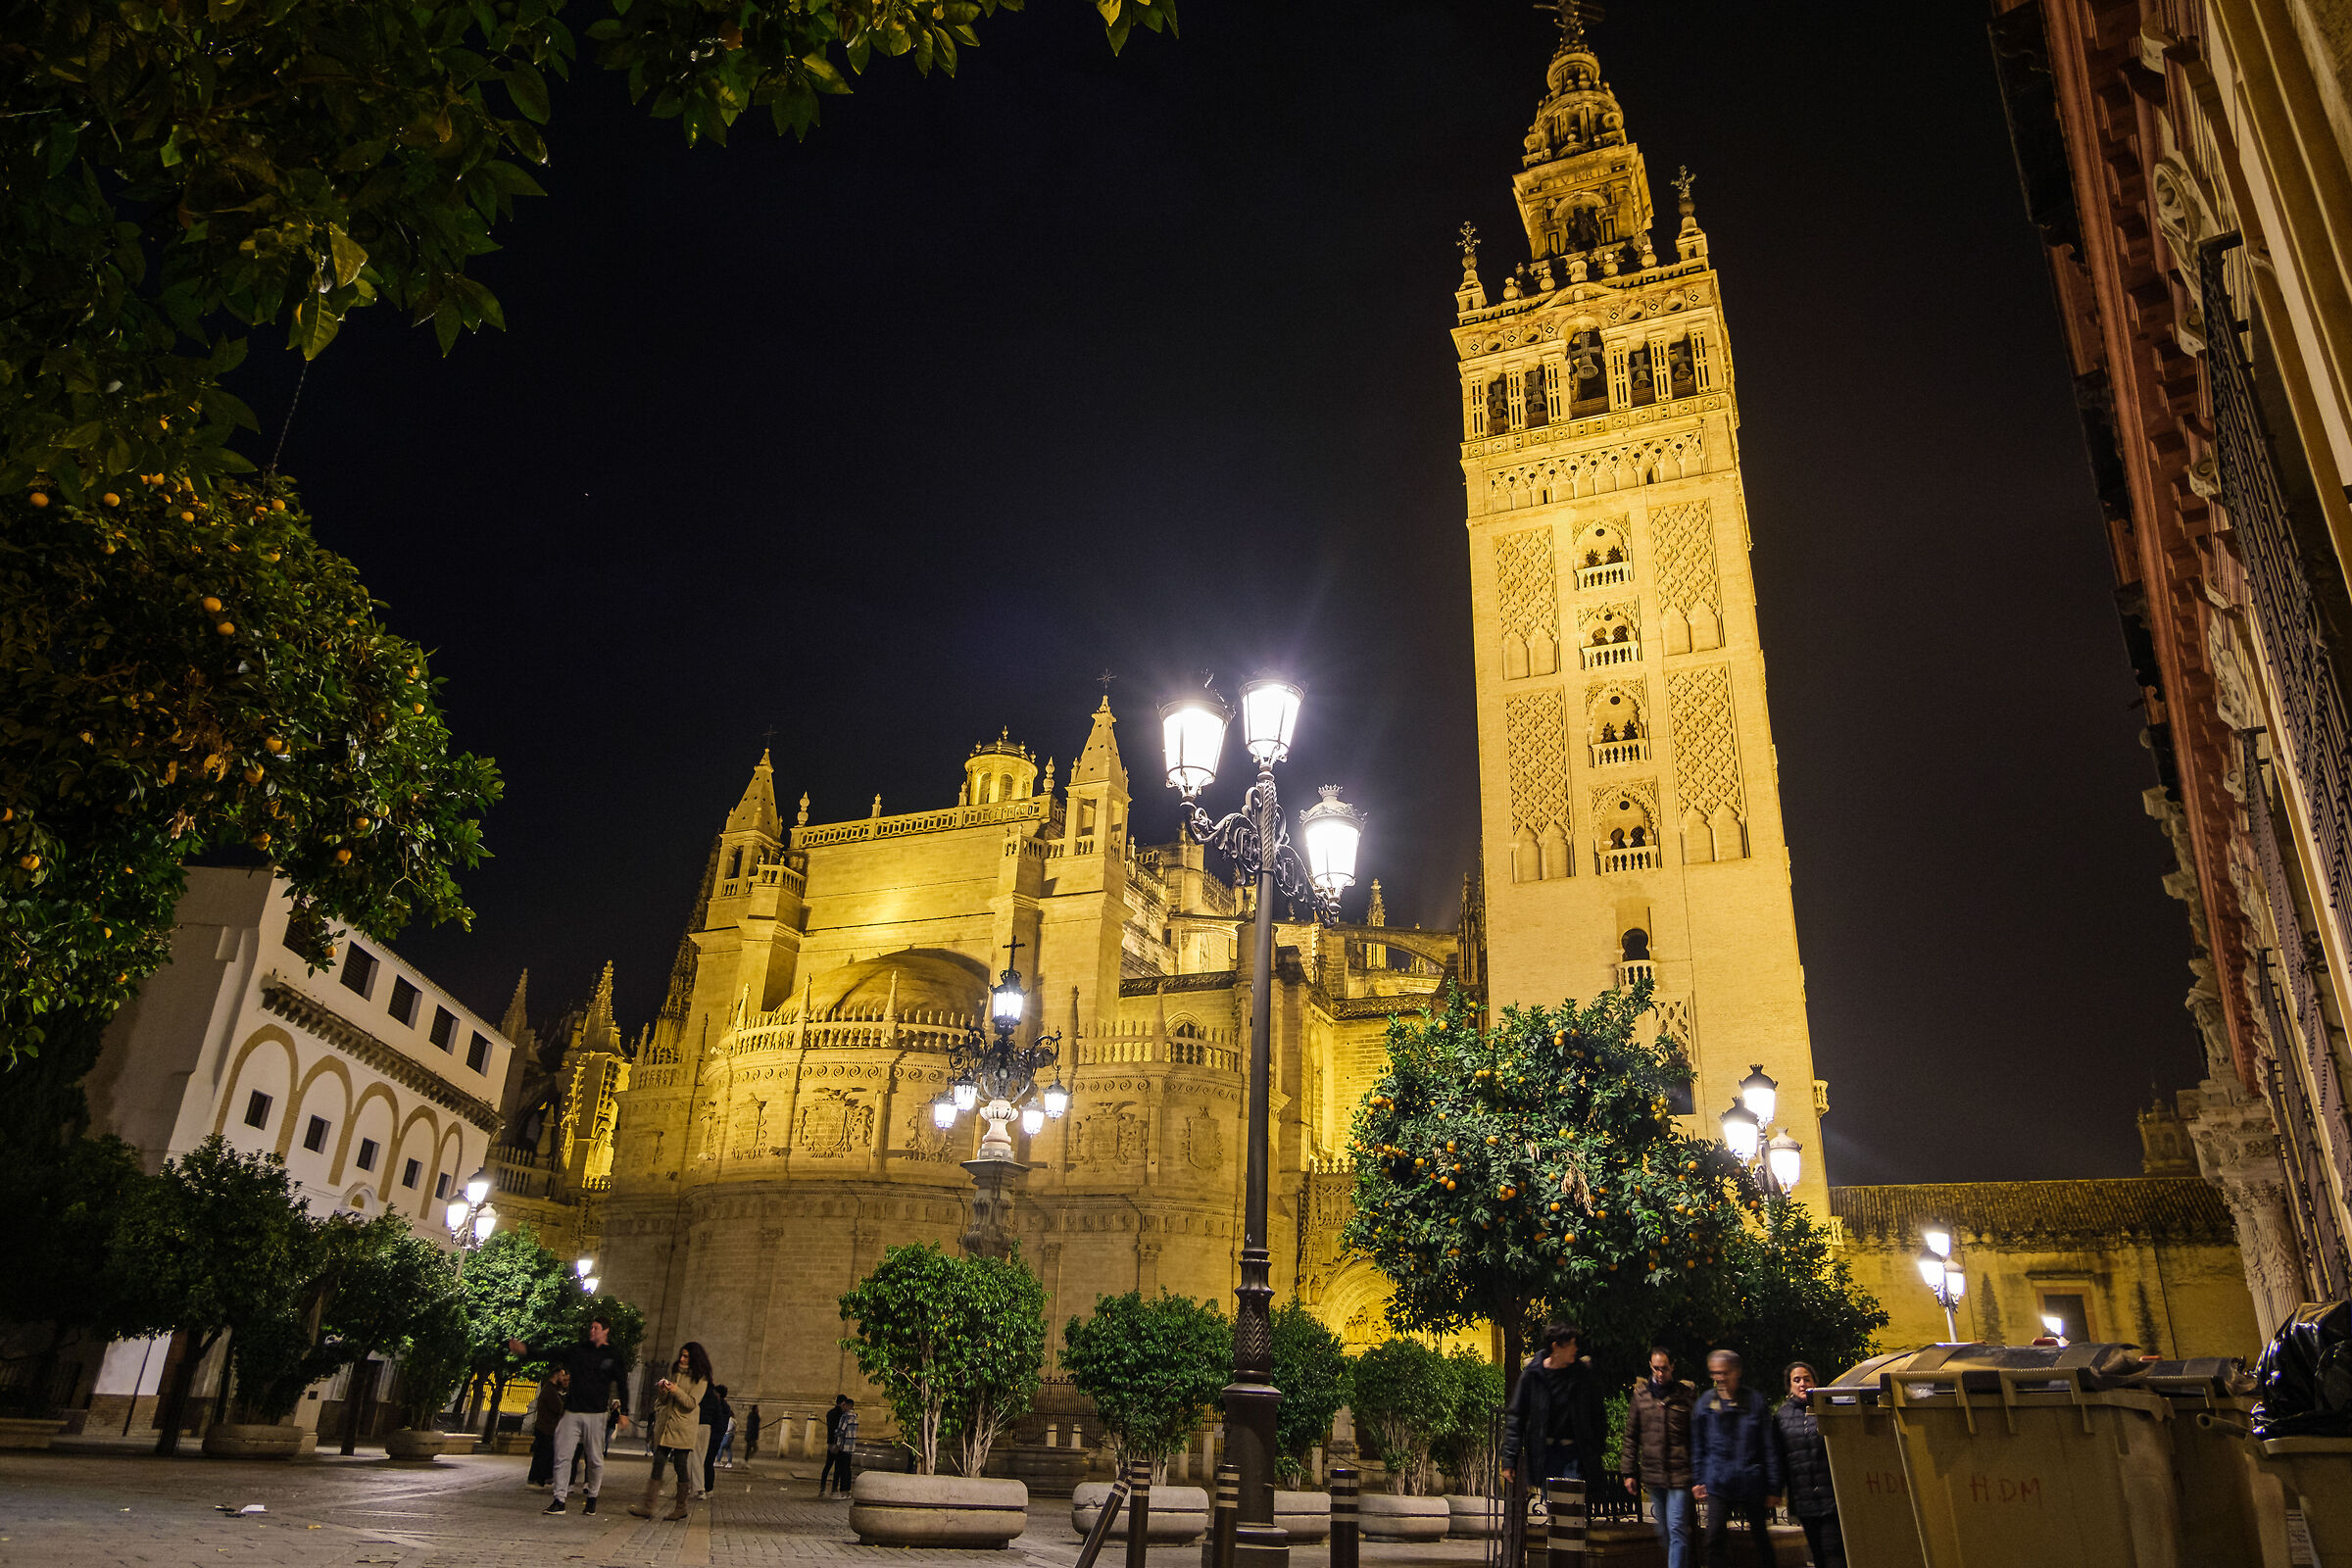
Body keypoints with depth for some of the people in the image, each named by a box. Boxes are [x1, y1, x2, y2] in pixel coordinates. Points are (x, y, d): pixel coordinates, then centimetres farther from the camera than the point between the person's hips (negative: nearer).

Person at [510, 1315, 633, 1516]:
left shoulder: (614, 1356, 2)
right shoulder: (579, 1350, 10)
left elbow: (622, 1385, 3)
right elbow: (552, 1356, 12)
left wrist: (623, 1412, -3)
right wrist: (525, 1350, 2)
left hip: (596, 1414, -3)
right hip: (572, 1412, 3)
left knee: (595, 1459, 3)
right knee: (562, 1455, -3)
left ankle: (592, 1497, 18)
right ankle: (559, 1500, 3)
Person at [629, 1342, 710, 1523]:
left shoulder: (700, 1379, -3)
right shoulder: (675, 1371, 16)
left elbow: (692, 1403, -11)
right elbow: (662, 1400, 20)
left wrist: (676, 1391, -21)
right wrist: (662, 1391, -2)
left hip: (683, 1428, -5)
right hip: (664, 1425, 5)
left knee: (680, 1465, -3)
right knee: (658, 1462, -2)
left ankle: (681, 1507, 9)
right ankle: (647, 1506, -2)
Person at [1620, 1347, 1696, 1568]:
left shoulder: (1686, 1394, 0)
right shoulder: (1640, 1395, 7)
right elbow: (1631, 1436, 11)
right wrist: (1630, 1472, 7)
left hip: (1680, 1475, -3)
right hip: (1652, 1475, 3)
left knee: (1677, 1530, -8)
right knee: (1664, 1532, 12)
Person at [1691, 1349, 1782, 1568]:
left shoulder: (1755, 1402, -1)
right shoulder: (1706, 1403, 5)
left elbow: (1770, 1447, 1)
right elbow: (1698, 1447, 12)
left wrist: (1773, 1487, -2)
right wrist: (1698, 1480, 8)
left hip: (1752, 1482, -1)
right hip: (1718, 1482, 1)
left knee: (1761, 1537, 10)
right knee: (1714, 1538, -9)